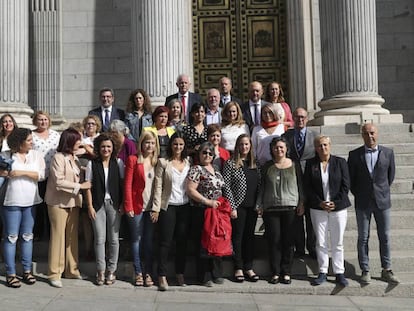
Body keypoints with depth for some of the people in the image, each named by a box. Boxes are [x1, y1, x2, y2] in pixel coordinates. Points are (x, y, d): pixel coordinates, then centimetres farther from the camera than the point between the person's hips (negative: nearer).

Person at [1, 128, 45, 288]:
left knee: (27, 236, 10)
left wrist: (23, 172, -13)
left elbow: (41, 175, -4)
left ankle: (27, 271, 18)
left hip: (30, 202, 3)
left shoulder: (36, 155, 5)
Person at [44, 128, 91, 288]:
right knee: (58, 236, -2)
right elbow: (59, 182, -18)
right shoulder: (58, 158, -12)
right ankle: (54, 273, 7)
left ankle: (72, 270, 19)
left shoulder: (74, 158, 10)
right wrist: (80, 186, -16)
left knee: (72, 236, 9)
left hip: (73, 202, 7)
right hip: (59, 202, -7)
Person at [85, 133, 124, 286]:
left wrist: (122, 204, -3)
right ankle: (101, 270, 14)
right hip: (98, 204, -1)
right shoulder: (92, 164, 1)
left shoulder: (118, 163, 3)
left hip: (114, 204, 1)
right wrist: (90, 206, -4)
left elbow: (122, 184, 4)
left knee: (114, 239, 5)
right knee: (100, 239, 2)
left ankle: (111, 270, 17)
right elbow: (88, 186, 1)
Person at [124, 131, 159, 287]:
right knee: (136, 239, 7)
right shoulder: (133, 160, 0)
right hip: (137, 206, -2)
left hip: (152, 208, 2)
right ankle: (138, 273, 17)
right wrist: (128, 206, -10)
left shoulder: (157, 162, 7)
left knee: (149, 240, 8)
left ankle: (148, 273, 16)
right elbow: (127, 184, -3)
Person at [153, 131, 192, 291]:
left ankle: (180, 274, 20)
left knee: (182, 241, 8)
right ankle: (162, 276, 1)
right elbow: (158, 186, -3)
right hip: (168, 206, -3)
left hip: (185, 206, 3)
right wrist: (156, 207, -9)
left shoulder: (188, 163, 10)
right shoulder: (163, 163, 0)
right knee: (165, 242, -3)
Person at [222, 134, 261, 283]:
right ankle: (238, 268, 11)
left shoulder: (255, 163, 11)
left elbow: (259, 185, 14)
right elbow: (226, 186, -9)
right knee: (238, 236, 1)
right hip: (238, 206, -5)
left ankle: (249, 267, 18)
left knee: (250, 236, 9)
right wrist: (232, 207, -13)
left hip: (252, 206, 5)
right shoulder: (230, 163, -4)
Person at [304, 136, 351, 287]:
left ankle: (339, 273, 13)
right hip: (318, 209, 1)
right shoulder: (310, 164, 4)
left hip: (338, 207, -1)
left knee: (337, 243, 4)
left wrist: (336, 203, -10)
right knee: (321, 242, 4)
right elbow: (307, 186, 2)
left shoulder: (340, 162, 2)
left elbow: (345, 185, -1)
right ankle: (322, 273, 14)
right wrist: (319, 202, -8)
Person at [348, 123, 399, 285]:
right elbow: (350, 179, 4)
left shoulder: (388, 153, 0)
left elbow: (391, 175, 10)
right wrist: (358, 195, 6)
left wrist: (382, 191, 11)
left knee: (385, 237, 7)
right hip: (363, 203, -1)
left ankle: (386, 271, 19)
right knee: (363, 238, 5)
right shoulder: (354, 155, -3)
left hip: (382, 201, 1)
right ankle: (365, 271, 14)